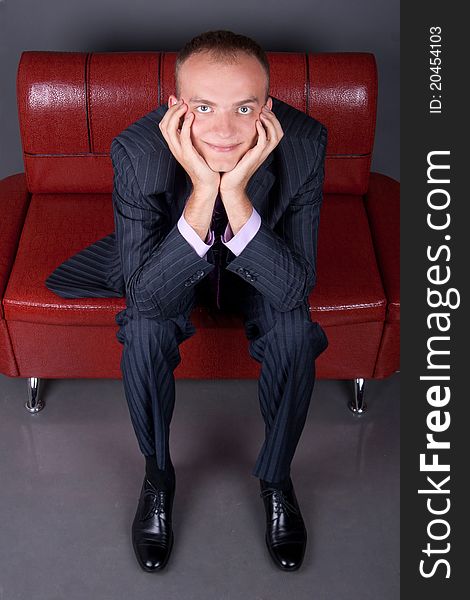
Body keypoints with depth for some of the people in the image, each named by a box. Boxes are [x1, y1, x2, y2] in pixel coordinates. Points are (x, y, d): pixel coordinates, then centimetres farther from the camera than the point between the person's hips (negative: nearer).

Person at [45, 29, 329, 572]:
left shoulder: (304, 145, -32)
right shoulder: (138, 150, -34)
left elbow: (295, 288, -33)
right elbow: (145, 293, -36)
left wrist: (235, 193, -47)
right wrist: (202, 192, -48)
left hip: (258, 264, 1)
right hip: (172, 262, 0)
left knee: (296, 331, -26)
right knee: (143, 329, -27)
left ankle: (276, 478, 3)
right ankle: (157, 478, 2)